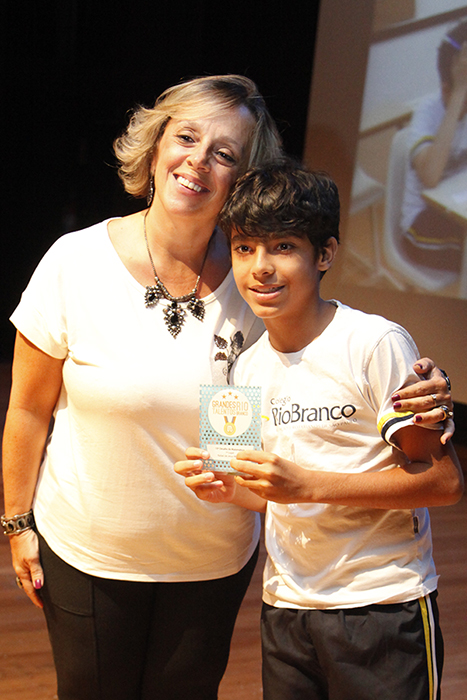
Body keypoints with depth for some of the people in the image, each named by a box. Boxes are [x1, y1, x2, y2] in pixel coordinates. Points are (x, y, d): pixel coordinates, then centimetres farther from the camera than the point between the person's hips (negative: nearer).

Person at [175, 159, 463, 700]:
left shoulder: (377, 344, -15)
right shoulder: (248, 367, 5)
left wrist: (307, 483, -22)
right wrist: (229, 489, -8)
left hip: (383, 607, -5)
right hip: (284, 608, 6)